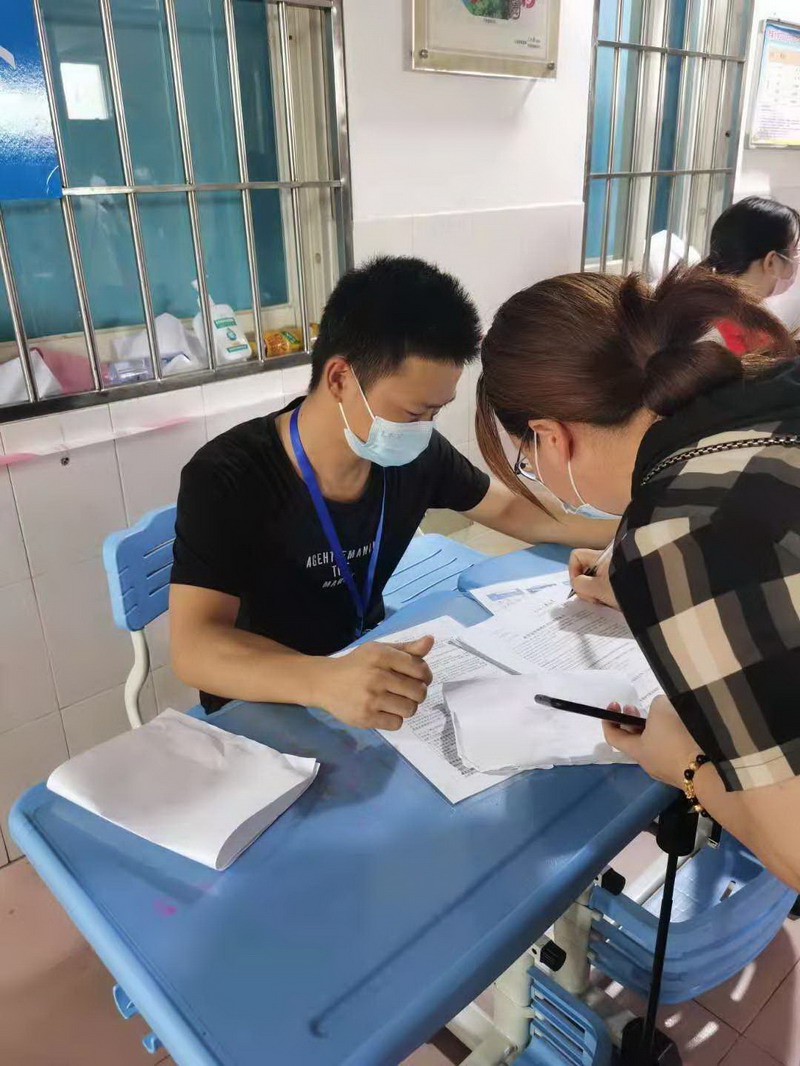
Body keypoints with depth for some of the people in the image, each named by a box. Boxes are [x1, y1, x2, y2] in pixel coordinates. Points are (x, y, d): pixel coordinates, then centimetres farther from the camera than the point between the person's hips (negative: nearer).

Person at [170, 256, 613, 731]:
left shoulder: (417, 455, -10)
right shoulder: (225, 479, -25)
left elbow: (509, 509, 7)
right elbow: (194, 646, -34)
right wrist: (325, 681, -52)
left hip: (368, 668, 4)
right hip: (260, 711, -3)